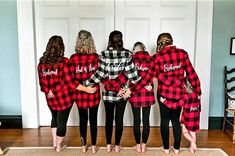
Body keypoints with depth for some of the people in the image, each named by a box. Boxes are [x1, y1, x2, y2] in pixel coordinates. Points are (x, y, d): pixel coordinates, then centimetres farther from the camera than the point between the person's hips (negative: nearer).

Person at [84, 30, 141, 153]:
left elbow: (100, 73, -13)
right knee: (119, 119, 11)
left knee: (108, 118, 14)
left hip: (108, 92, 0)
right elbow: (131, 73, -9)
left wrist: (86, 84, -4)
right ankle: (117, 146, 22)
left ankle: (108, 145, 24)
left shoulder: (104, 54, -8)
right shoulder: (127, 53, -7)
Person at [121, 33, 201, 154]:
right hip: (179, 93, 2)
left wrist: (132, 90, -4)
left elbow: (148, 77, -10)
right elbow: (191, 73, -2)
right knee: (176, 120, 17)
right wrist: (198, 91, 10)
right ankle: (177, 148, 26)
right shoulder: (183, 53, -4)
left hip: (164, 93, -2)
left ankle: (166, 148, 25)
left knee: (165, 120, 14)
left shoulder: (157, 57, -9)